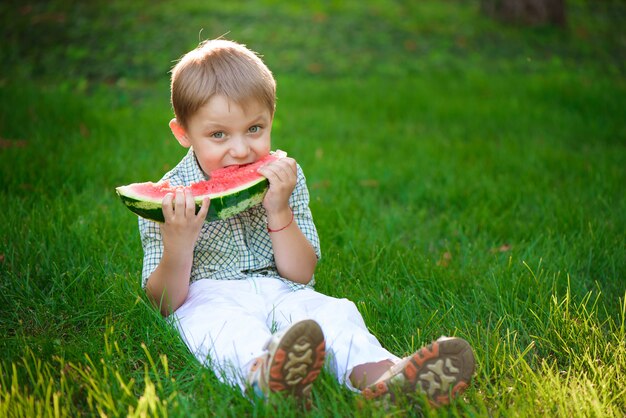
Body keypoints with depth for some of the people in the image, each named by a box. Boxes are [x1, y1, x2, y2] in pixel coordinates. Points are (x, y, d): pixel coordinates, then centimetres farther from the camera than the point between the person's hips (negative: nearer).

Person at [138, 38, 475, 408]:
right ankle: (263, 374, -67)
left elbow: (301, 275, 0)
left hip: (280, 293, 3)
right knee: (227, 327, -36)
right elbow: (165, 302, -6)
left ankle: (378, 374, -55)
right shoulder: (169, 198, -4)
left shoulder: (284, 178, 3)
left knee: (334, 311, -26)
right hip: (207, 298, -2)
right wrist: (178, 243, -25)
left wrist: (279, 211, -15)